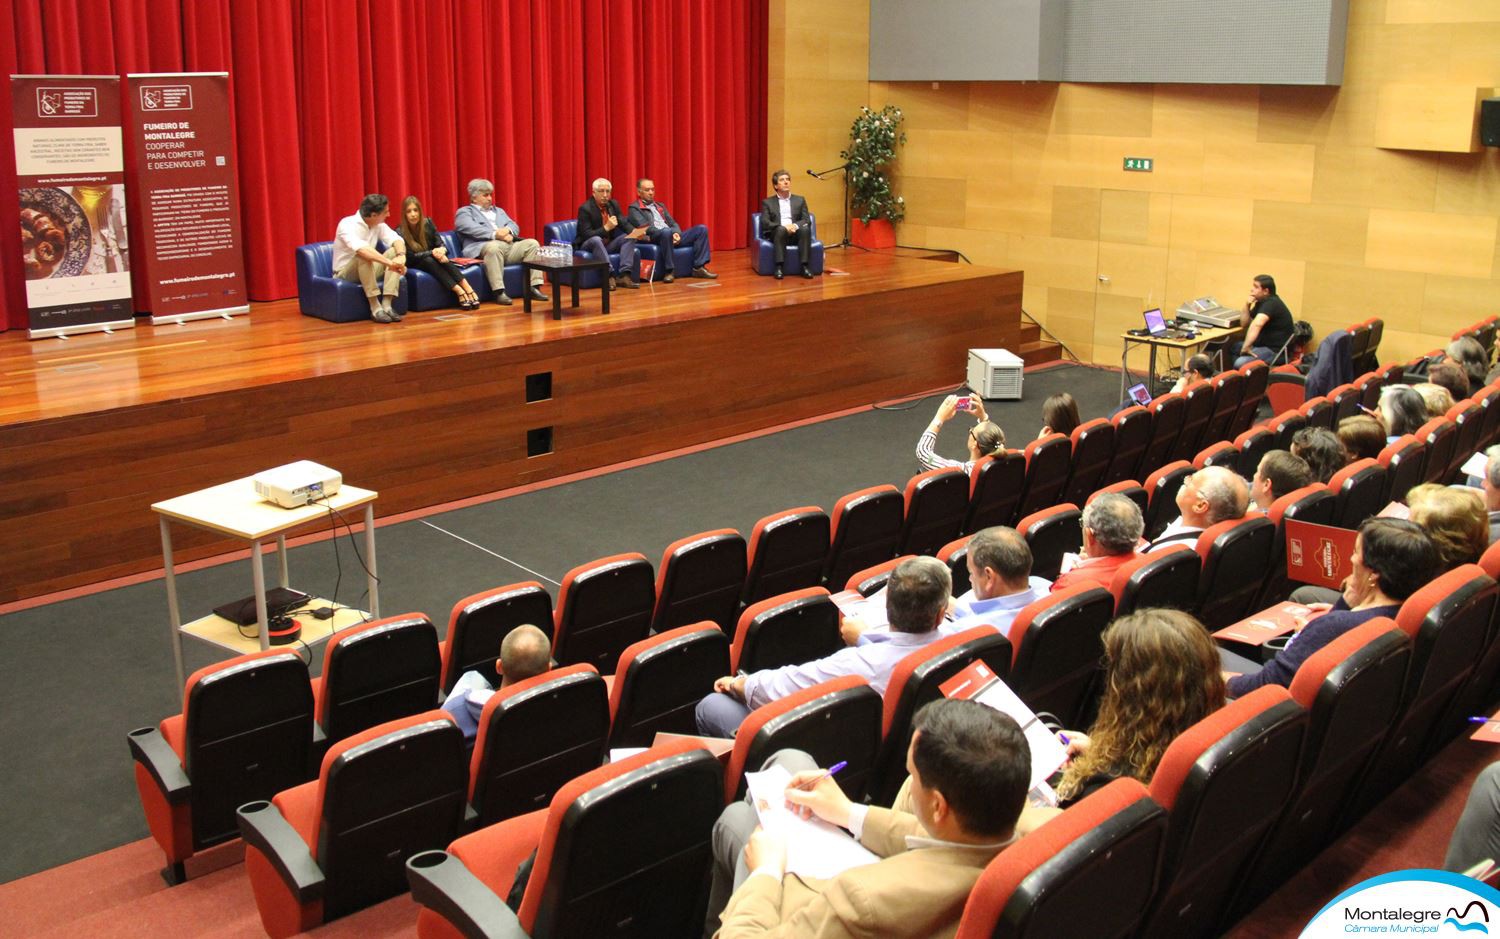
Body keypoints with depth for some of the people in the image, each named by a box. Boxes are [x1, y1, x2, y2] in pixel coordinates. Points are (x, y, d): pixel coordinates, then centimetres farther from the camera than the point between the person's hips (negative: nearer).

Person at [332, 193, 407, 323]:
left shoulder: (378, 224, -1)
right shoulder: (347, 225, -24)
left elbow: (396, 239, -11)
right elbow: (361, 249, -41)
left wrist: (401, 256, -34)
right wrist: (389, 262, -49)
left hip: (368, 271, 7)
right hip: (345, 273, -7)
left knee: (395, 251, -14)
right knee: (363, 255, -36)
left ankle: (387, 304, -25)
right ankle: (375, 308, -34)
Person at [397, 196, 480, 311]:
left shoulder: (427, 223, -3)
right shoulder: (400, 232, -15)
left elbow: (440, 244, -3)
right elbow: (411, 257, -17)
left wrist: (441, 251, -28)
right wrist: (432, 252, -28)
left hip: (432, 260, 3)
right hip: (416, 266, -3)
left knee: (442, 258, -30)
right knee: (429, 260, -35)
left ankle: (467, 288, -44)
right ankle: (459, 292, -48)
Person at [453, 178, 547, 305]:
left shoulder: (499, 211, 32)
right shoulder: (464, 212, 12)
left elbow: (514, 226, 19)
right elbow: (472, 229, -8)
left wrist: (508, 230, -7)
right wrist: (495, 235, -20)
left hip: (509, 247, 6)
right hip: (482, 248, -6)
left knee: (532, 243, -17)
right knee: (494, 247, -40)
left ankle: (534, 288, -23)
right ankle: (499, 292, -42)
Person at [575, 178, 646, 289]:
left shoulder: (613, 204, 5)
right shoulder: (585, 208, -15)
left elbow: (624, 223, 1)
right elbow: (586, 235, -20)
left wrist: (635, 232, -20)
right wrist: (606, 227, -29)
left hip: (609, 244, 6)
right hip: (589, 245, -6)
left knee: (629, 238, -16)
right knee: (596, 239, -37)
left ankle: (624, 275, -29)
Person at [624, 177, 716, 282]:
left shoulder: (660, 206, 28)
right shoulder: (634, 208, 5)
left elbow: (673, 223, 20)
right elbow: (646, 228, -9)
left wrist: (677, 233, -6)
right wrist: (670, 233, -17)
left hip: (672, 236, 7)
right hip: (654, 238, -7)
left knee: (702, 229, -8)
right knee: (666, 232, -42)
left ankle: (698, 267, -13)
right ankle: (669, 271, -33)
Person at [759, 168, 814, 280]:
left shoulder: (800, 200, 19)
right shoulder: (768, 202, 13)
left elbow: (807, 220, 7)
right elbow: (765, 223, -1)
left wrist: (795, 225, -16)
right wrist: (783, 226, -18)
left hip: (796, 233, 2)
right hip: (777, 233, -2)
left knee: (805, 228, -32)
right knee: (781, 229, -37)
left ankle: (804, 266, -34)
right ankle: (779, 267, -41)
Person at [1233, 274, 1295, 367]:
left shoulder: (1271, 303, -19)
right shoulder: (1260, 302, 12)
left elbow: (1257, 324, -36)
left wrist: (1246, 346, -40)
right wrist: (1247, 305, 1)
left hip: (1276, 351, -11)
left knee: (1240, 363, -30)